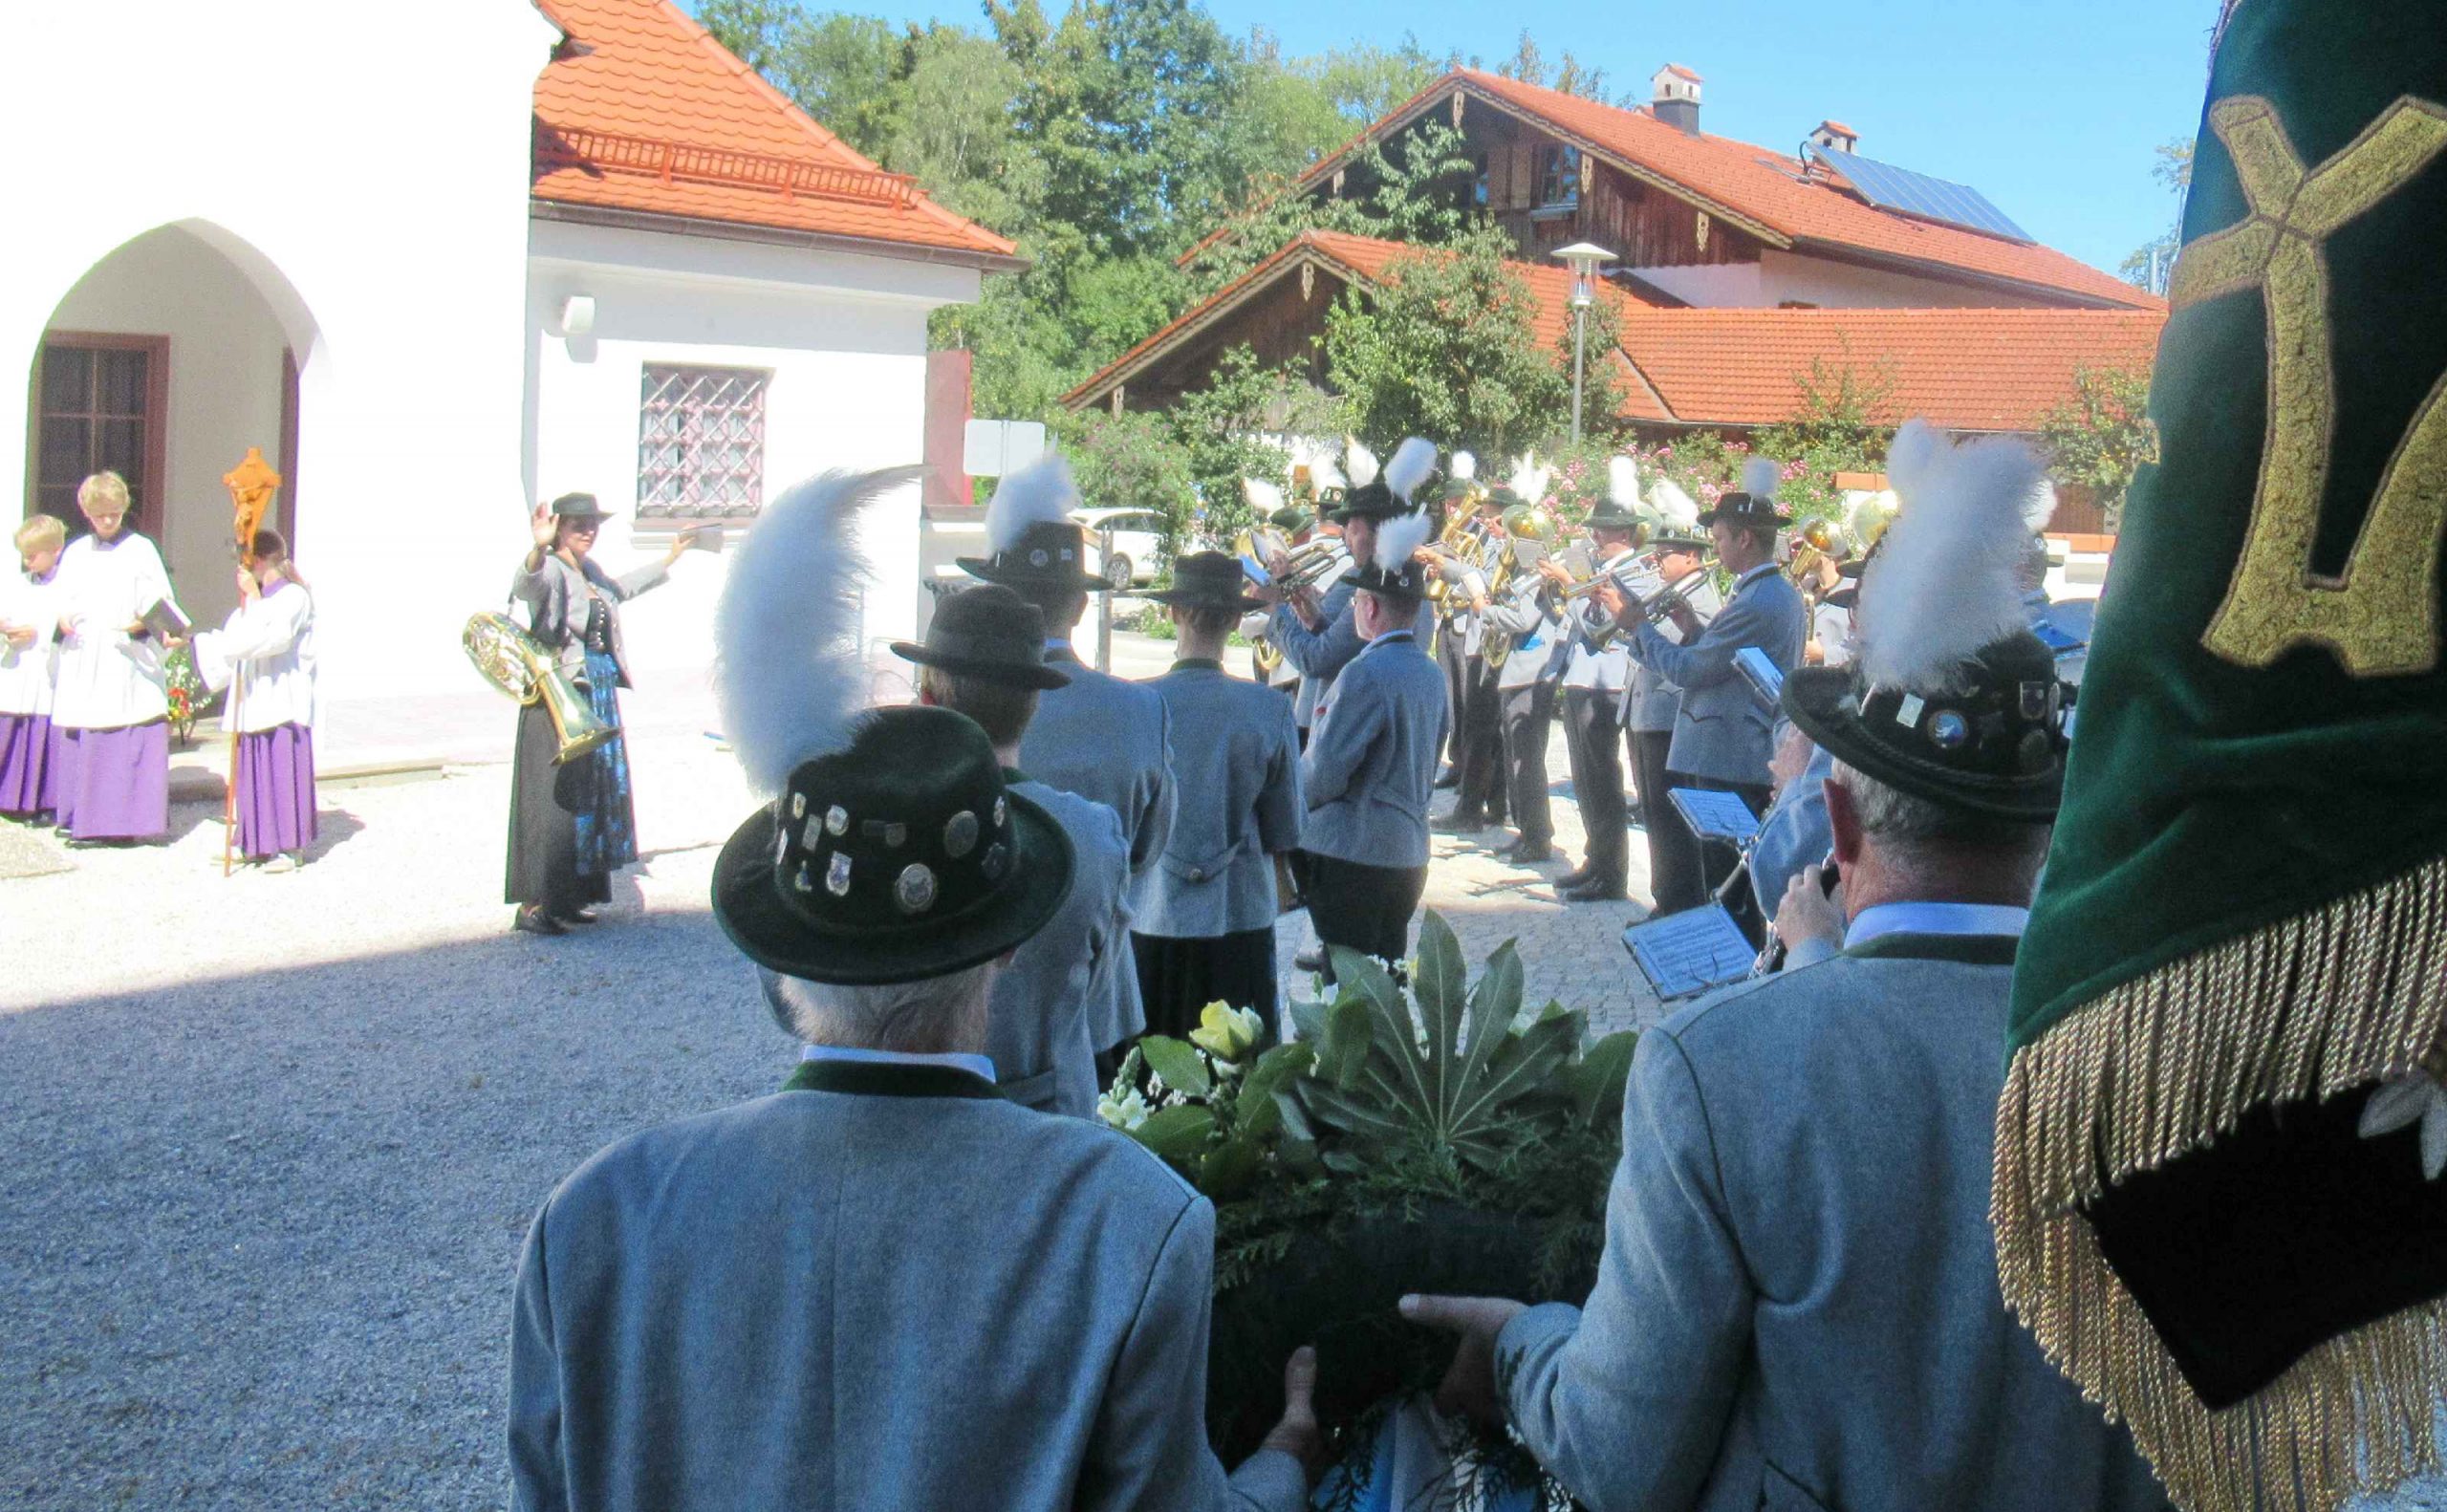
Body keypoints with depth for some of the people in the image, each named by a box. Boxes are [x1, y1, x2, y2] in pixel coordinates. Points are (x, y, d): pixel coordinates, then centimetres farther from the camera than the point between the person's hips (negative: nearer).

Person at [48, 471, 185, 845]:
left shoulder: (141, 550, 4)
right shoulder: (76, 553, 16)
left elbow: (160, 603, -2)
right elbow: (64, 602, 18)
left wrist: (144, 623, -20)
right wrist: (63, 620, -3)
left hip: (129, 661, -4)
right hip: (83, 661, 4)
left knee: (129, 742, -9)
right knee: (80, 741, 2)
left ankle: (123, 819, -7)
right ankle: (82, 818, 9)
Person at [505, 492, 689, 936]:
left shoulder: (591, 570, 13)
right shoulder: (552, 571, -13)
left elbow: (620, 590, 36)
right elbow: (526, 586, -38)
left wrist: (668, 561, 46)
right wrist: (538, 549, -58)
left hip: (599, 696, 9)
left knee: (593, 795, 13)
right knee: (554, 797, -9)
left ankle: (570, 896, 24)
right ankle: (532, 905, -5)